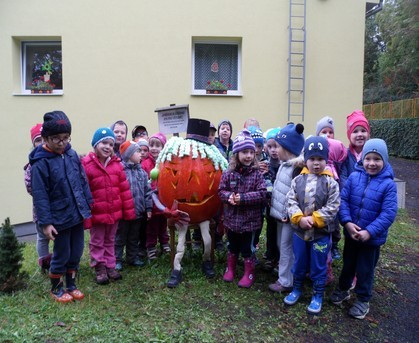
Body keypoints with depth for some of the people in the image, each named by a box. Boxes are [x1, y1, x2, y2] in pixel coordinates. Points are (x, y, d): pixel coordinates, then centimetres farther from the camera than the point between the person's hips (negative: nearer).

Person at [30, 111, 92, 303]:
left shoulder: (72, 154, 0)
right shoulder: (40, 163, -14)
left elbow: (83, 181, 9)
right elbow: (40, 196, -14)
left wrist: (88, 206, 9)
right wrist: (45, 222, -15)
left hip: (77, 214, 5)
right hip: (60, 218, -5)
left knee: (76, 253, 15)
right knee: (62, 255, 10)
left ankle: (71, 285, 36)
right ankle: (56, 289, 33)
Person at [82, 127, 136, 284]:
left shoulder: (116, 164, 0)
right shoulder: (86, 165, -15)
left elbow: (124, 188, 3)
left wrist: (128, 210, 3)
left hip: (114, 212, 4)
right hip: (97, 213, -4)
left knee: (110, 241, 20)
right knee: (97, 243, 14)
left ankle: (110, 266, 33)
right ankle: (100, 269, 28)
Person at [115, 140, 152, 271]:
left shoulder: (141, 171, 6)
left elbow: (147, 191, 9)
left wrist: (148, 208, 6)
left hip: (138, 211, 6)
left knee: (134, 237, 19)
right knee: (120, 237, 10)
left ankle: (133, 257, 33)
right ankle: (117, 259, 23)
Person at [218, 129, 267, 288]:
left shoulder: (256, 174, -10)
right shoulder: (229, 173, -6)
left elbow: (262, 194, -15)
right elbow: (221, 190, -1)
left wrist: (243, 198, -23)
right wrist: (229, 196, -22)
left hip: (250, 219, -2)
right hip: (232, 218, 2)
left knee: (248, 249, 12)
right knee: (232, 247, 21)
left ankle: (249, 274, 31)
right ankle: (230, 269, 41)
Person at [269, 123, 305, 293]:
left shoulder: (298, 168, -21)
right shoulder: (284, 164, 8)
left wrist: (290, 213, -22)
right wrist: (273, 203, 16)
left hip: (289, 216, -9)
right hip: (280, 213, 9)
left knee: (286, 247, 2)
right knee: (280, 244, 22)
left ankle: (286, 281, 15)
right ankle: (284, 269, 40)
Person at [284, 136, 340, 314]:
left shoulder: (331, 182, -9)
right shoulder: (298, 180, -3)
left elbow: (332, 208, -13)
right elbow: (291, 202, -6)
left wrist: (313, 219, -19)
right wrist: (299, 218, -20)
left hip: (321, 233, -2)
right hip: (299, 231, 2)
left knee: (318, 266, 12)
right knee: (299, 263, 18)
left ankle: (317, 296, 31)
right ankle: (296, 289, 39)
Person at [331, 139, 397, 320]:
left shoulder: (388, 184, -14)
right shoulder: (354, 177, -8)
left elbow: (388, 213, -17)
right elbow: (343, 200, -8)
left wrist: (369, 232, -23)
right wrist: (347, 222, -20)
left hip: (372, 237, -2)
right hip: (351, 233, 3)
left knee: (365, 270, 14)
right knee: (348, 264, 23)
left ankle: (363, 299, 36)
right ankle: (343, 289, 46)